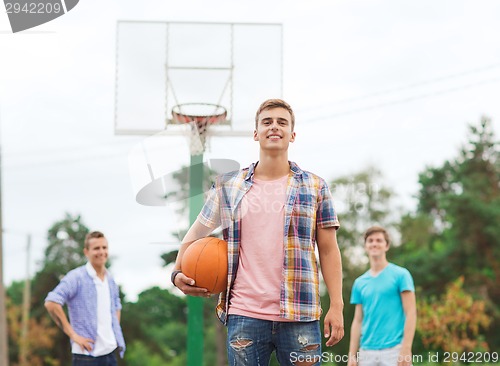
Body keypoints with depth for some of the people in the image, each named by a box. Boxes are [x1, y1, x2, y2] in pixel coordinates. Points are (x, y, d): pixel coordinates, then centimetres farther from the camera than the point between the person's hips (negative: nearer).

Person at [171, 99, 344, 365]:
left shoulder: (314, 187, 7)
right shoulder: (227, 186, 9)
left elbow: (328, 250, 5)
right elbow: (195, 234, 18)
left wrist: (336, 306, -3)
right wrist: (178, 273, 1)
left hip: (300, 316, 0)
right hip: (244, 315, 1)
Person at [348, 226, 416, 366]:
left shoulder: (400, 275, 1)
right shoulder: (359, 282, 14)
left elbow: (410, 313, -5)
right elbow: (358, 320, 14)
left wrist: (406, 349, -14)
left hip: (394, 350, -5)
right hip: (367, 352, 5)